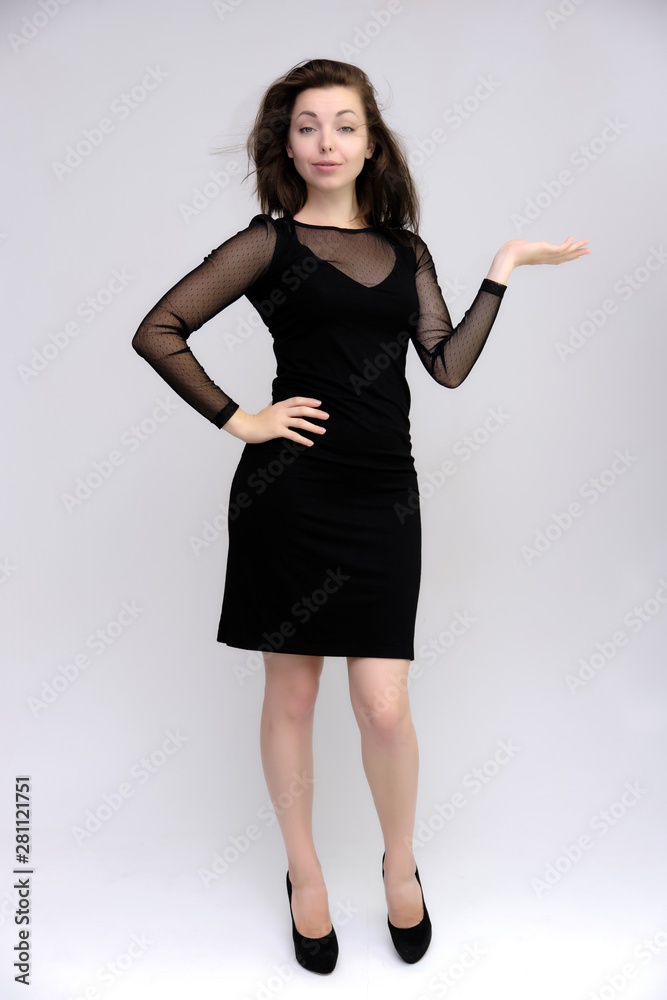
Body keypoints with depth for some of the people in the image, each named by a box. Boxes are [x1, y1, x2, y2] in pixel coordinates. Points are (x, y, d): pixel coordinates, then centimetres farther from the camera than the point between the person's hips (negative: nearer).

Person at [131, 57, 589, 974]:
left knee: (385, 705, 2)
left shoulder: (406, 250, 15)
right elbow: (158, 330, -1)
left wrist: (502, 273, 4)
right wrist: (236, 419, -6)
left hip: (383, 494, 3)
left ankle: (401, 865, 31)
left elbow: (449, 365, 6)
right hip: (290, 490, -2)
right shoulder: (269, 242, 3)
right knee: (291, 693, 9)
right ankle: (304, 875, 32)